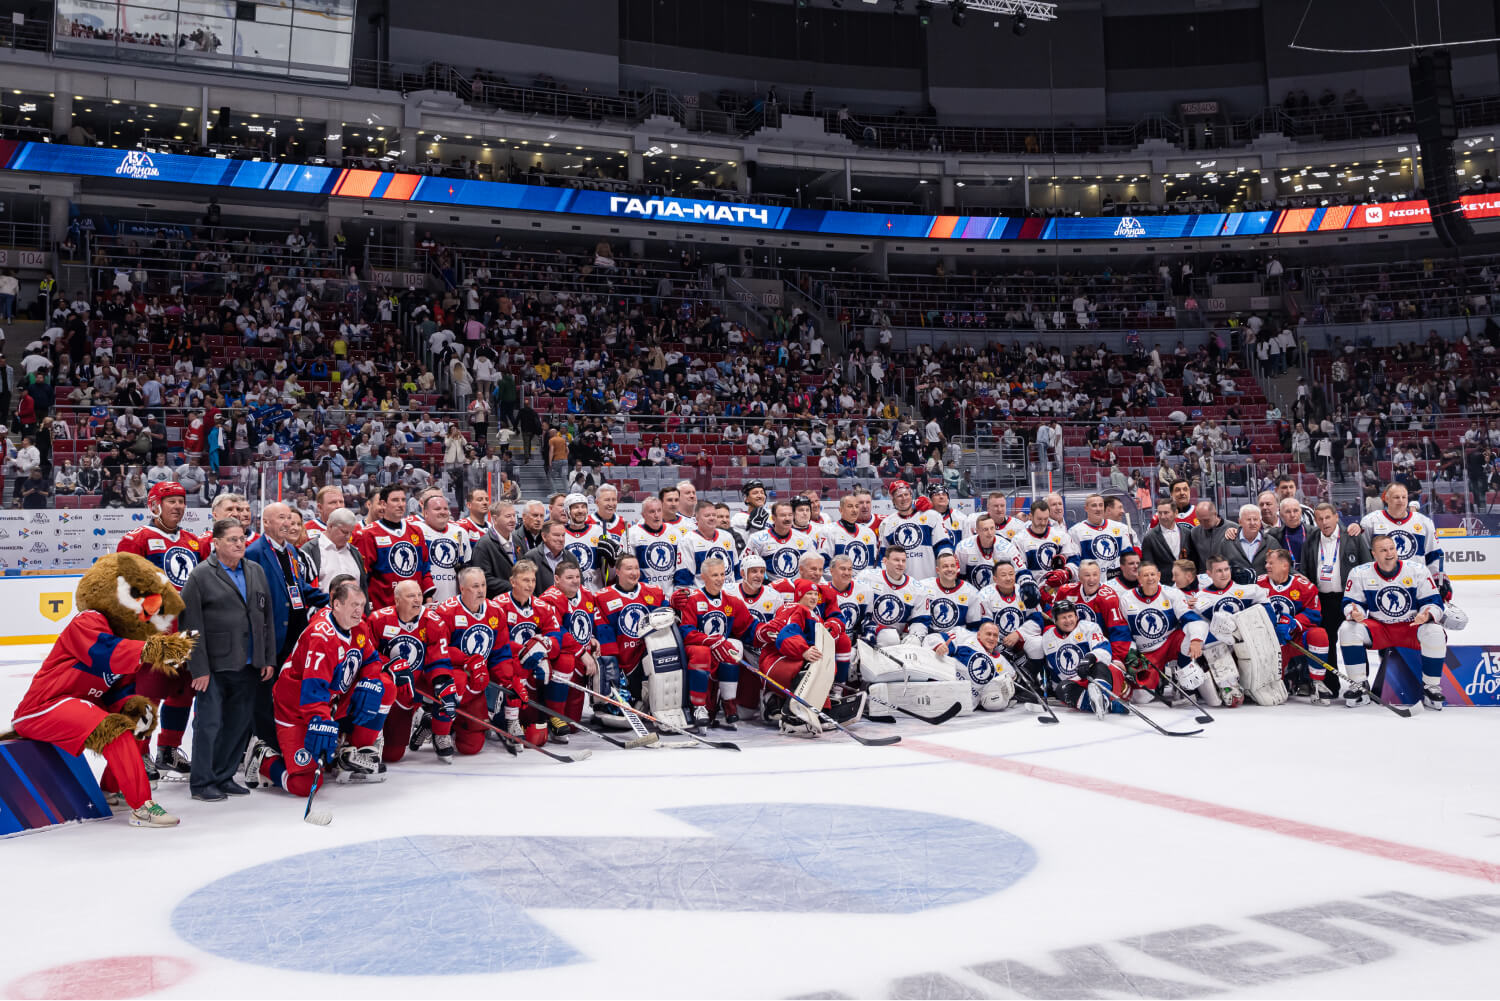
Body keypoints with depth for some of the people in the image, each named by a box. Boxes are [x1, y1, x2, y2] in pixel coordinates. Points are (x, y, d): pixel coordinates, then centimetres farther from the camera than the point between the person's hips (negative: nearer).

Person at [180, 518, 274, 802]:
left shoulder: (256, 572, 11)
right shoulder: (200, 575, -7)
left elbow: (266, 617, 14)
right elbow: (191, 626, -9)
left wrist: (269, 659, 9)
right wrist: (199, 669, -12)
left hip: (247, 665, 6)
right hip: (214, 666, -5)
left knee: (240, 722, 10)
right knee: (209, 723, 0)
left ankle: (224, 776, 23)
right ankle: (201, 782, 12)